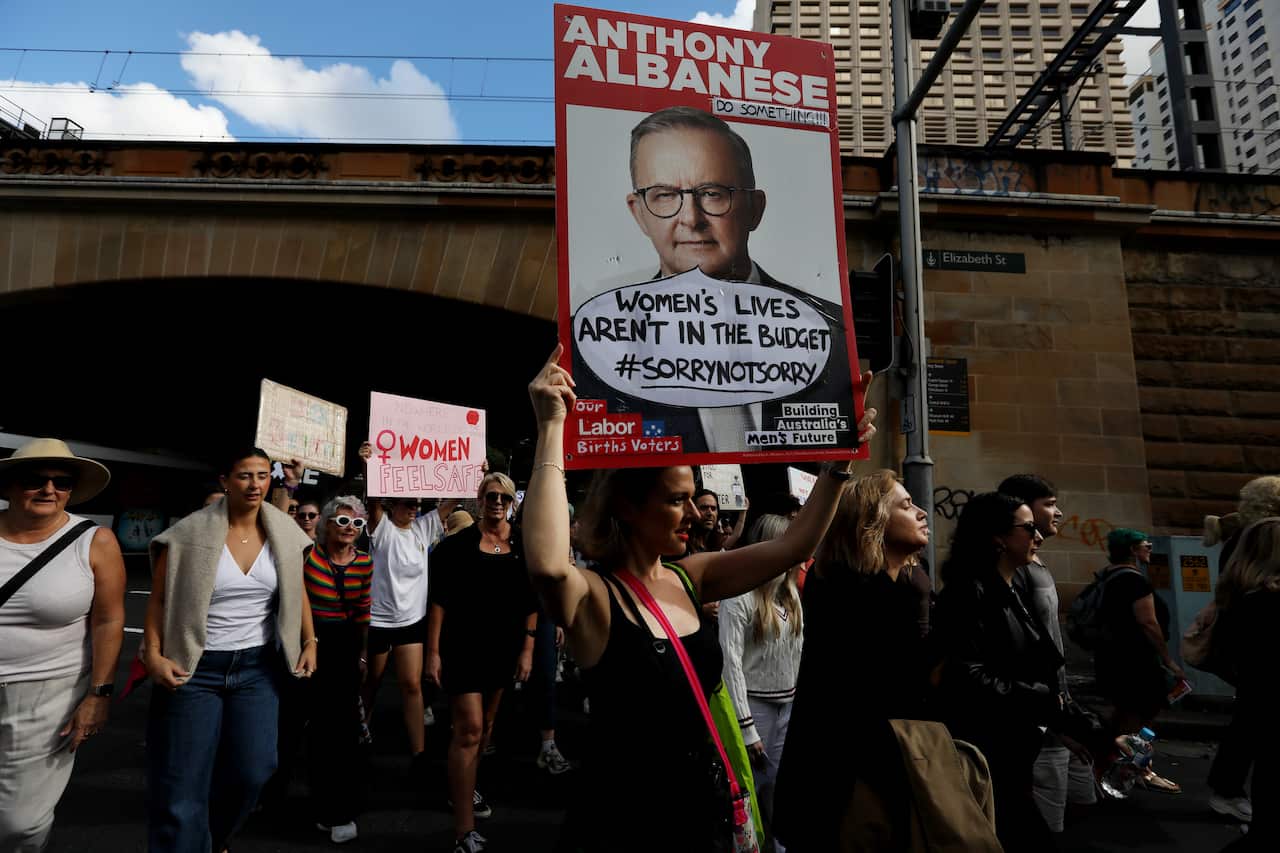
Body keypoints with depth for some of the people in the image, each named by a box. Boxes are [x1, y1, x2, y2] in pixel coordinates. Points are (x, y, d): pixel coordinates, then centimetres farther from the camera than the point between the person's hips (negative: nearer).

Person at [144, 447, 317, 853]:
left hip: (258, 666, 3)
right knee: (182, 788, 0)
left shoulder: (284, 533, 1)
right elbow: (159, 599, -4)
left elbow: (296, 591, 12)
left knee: (253, 770, 3)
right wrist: (154, 655, -14)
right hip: (194, 668, -3)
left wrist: (309, 642, 8)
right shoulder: (191, 533, -10)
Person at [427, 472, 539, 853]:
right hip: (463, 645, -4)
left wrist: (527, 649, 1)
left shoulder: (523, 546, 2)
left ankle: (462, 788, 42)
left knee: (485, 725, 18)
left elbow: (531, 602, 5)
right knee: (468, 730, -8)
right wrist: (433, 652, -11)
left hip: (504, 646, 4)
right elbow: (440, 600, -7)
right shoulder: (459, 544, -7)